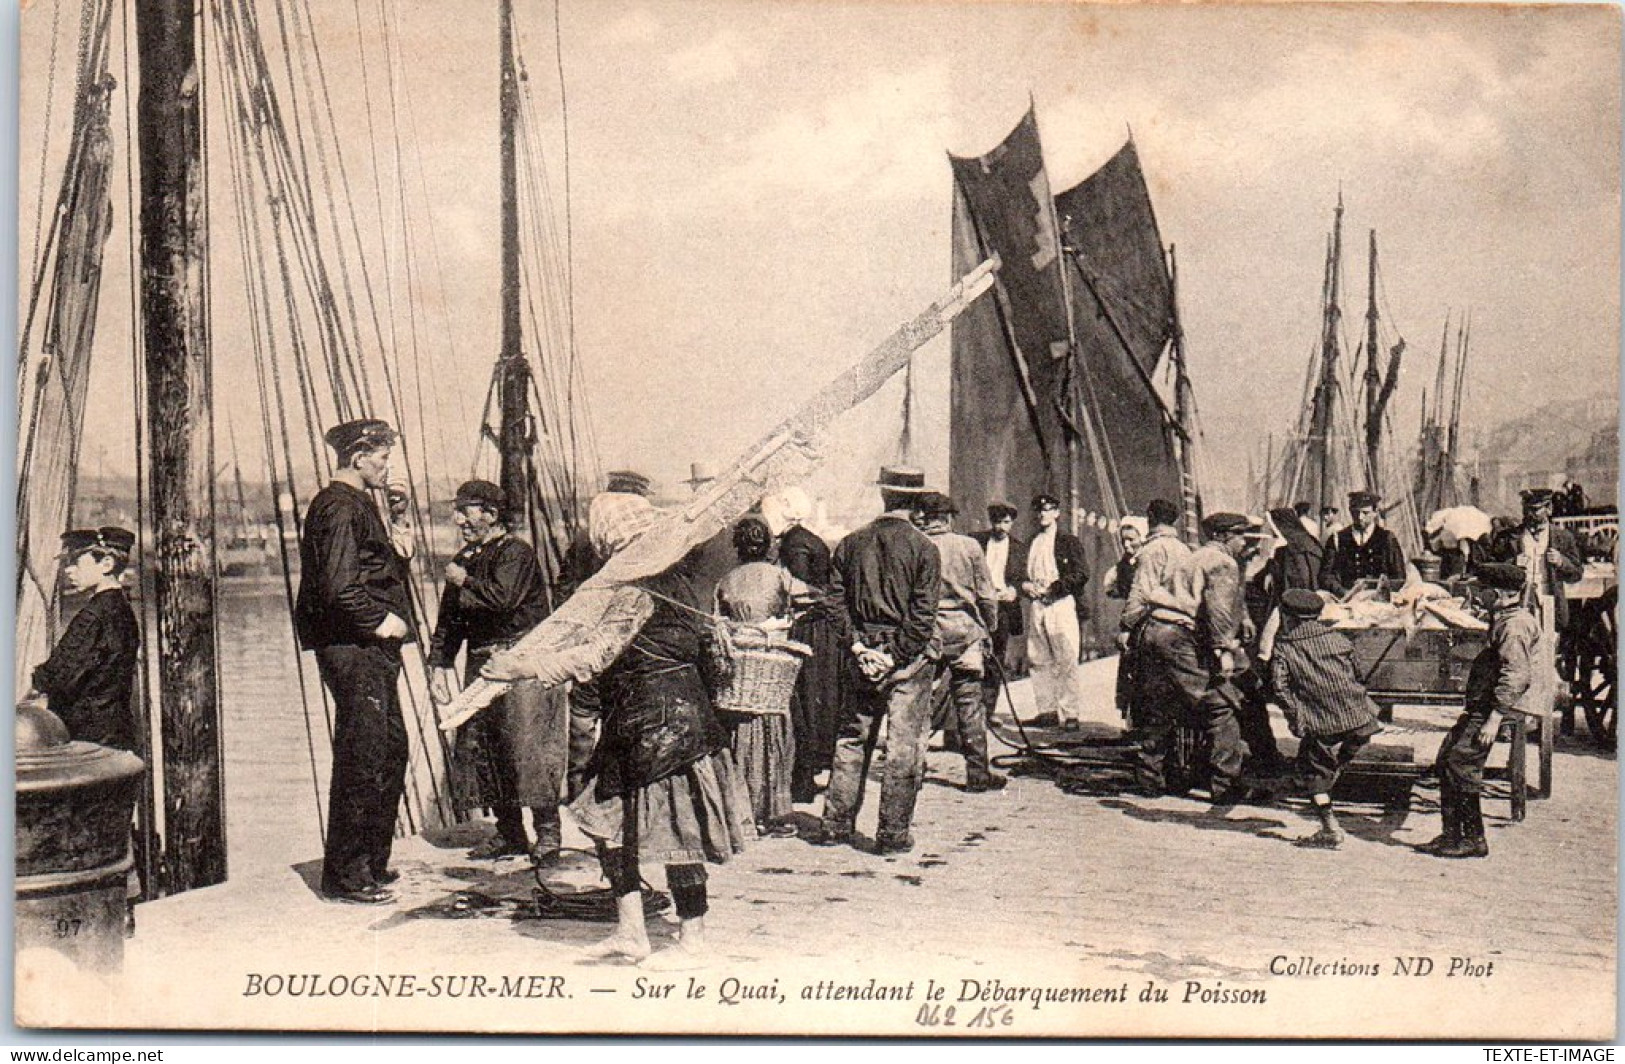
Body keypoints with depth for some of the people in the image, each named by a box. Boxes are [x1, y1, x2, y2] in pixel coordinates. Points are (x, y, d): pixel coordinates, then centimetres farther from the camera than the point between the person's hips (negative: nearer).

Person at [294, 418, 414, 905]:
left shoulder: (358, 504, 20)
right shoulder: (341, 508, -14)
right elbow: (338, 588, -23)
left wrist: (399, 553, 8)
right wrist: (380, 622, -15)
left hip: (373, 650, 11)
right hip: (352, 650, -11)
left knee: (391, 752, 16)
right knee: (361, 757, -7)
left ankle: (371, 864, 26)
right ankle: (344, 875, 1)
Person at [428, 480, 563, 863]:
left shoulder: (515, 552, -7)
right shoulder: (465, 559, 18)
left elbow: (503, 598, -23)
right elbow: (449, 618, 21)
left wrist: (464, 581, -8)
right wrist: (439, 665, 12)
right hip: (481, 662, 8)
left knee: (527, 744, -12)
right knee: (474, 744, 6)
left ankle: (547, 832, -3)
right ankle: (509, 834, 16)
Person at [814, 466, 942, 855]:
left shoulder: (851, 544, 5)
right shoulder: (922, 548, -7)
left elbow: (837, 600, 2)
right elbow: (923, 613, -13)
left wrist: (858, 646, -1)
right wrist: (897, 657, -10)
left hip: (863, 652, 4)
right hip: (907, 657, -4)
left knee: (852, 739, 14)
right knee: (904, 746, 2)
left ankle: (835, 825, 17)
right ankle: (893, 834, 4)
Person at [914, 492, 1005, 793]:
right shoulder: (969, 546, -2)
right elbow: (987, 595, 1)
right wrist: (989, 626, 15)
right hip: (964, 628, 0)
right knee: (969, 701, 5)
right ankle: (978, 773, 8)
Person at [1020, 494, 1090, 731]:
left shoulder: (1069, 542, 2)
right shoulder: (1032, 545, 19)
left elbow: (1081, 575, -6)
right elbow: (1024, 573, 26)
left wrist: (1053, 586, -13)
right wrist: (1025, 585, 3)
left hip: (1062, 604, -6)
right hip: (1037, 606, 6)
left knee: (1067, 661, -9)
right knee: (1039, 660, 6)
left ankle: (1070, 714, -8)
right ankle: (1047, 710, 13)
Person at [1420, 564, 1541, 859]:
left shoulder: (1515, 625, -17)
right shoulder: (1505, 620, 17)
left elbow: (1516, 676, -24)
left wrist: (1494, 719, -26)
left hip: (1493, 708, -11)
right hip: (1480, 705, 11)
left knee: (1460, 765, -12)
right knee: (1446, 760, 9)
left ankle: (1474, 840, -3)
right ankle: (1452, 834, 15)